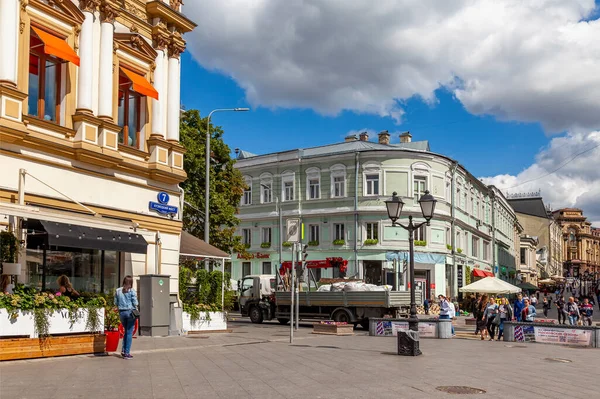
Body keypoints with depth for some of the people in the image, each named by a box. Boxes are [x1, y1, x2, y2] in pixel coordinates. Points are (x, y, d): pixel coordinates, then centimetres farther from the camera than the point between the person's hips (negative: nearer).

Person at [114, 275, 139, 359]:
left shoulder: (118, 291, 3)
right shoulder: (132, 291, -8)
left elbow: (116, 303, 6)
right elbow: (135, 303, -8)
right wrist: (136, 310, 7)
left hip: (121, 312, 4)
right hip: (130, 312, -4)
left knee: (126, 331, 21)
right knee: (129, 333, 2)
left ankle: (123, 350, 13)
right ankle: (127, 353, 3)